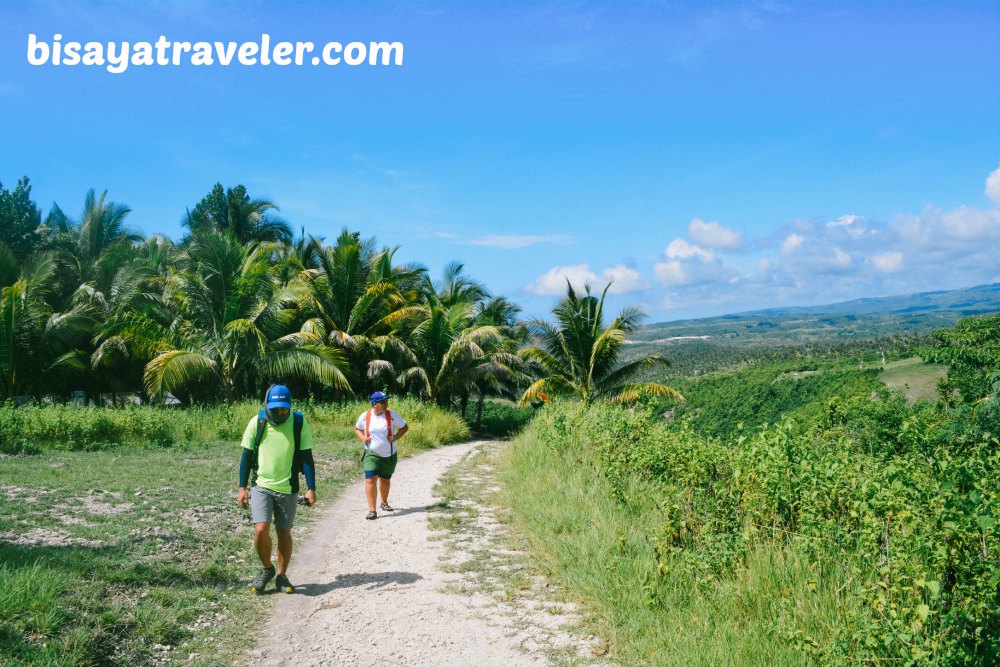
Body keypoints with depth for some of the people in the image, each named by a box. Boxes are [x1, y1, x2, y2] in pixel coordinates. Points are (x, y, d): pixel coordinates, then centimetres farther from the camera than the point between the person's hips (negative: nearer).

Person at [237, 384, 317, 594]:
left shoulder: (299, 423, -5)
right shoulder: (256, 422, -4)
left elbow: (306, 457, -2)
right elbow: (247, 455, 4)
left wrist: (311, 488, -6)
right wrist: (242, 487, 2)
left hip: (288, 488, 0)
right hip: (261, 486, 0)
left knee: (284, 533, 8)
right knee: (261, 530, -12)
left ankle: (281, 576, 25)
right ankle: (266, 569, 14)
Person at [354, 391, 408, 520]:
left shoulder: (392, 415, -8)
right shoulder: (365, 416, -7)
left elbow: (404, 427, 2)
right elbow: (357, 428, 11)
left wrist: (396, 437, -13)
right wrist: (362, 438, -9)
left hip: (389, 455, 2)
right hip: (372, 454, -2)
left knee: (385, 480, 18)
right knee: (371, 479, -17)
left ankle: (384, 503, 43)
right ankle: (372, 510, -14)